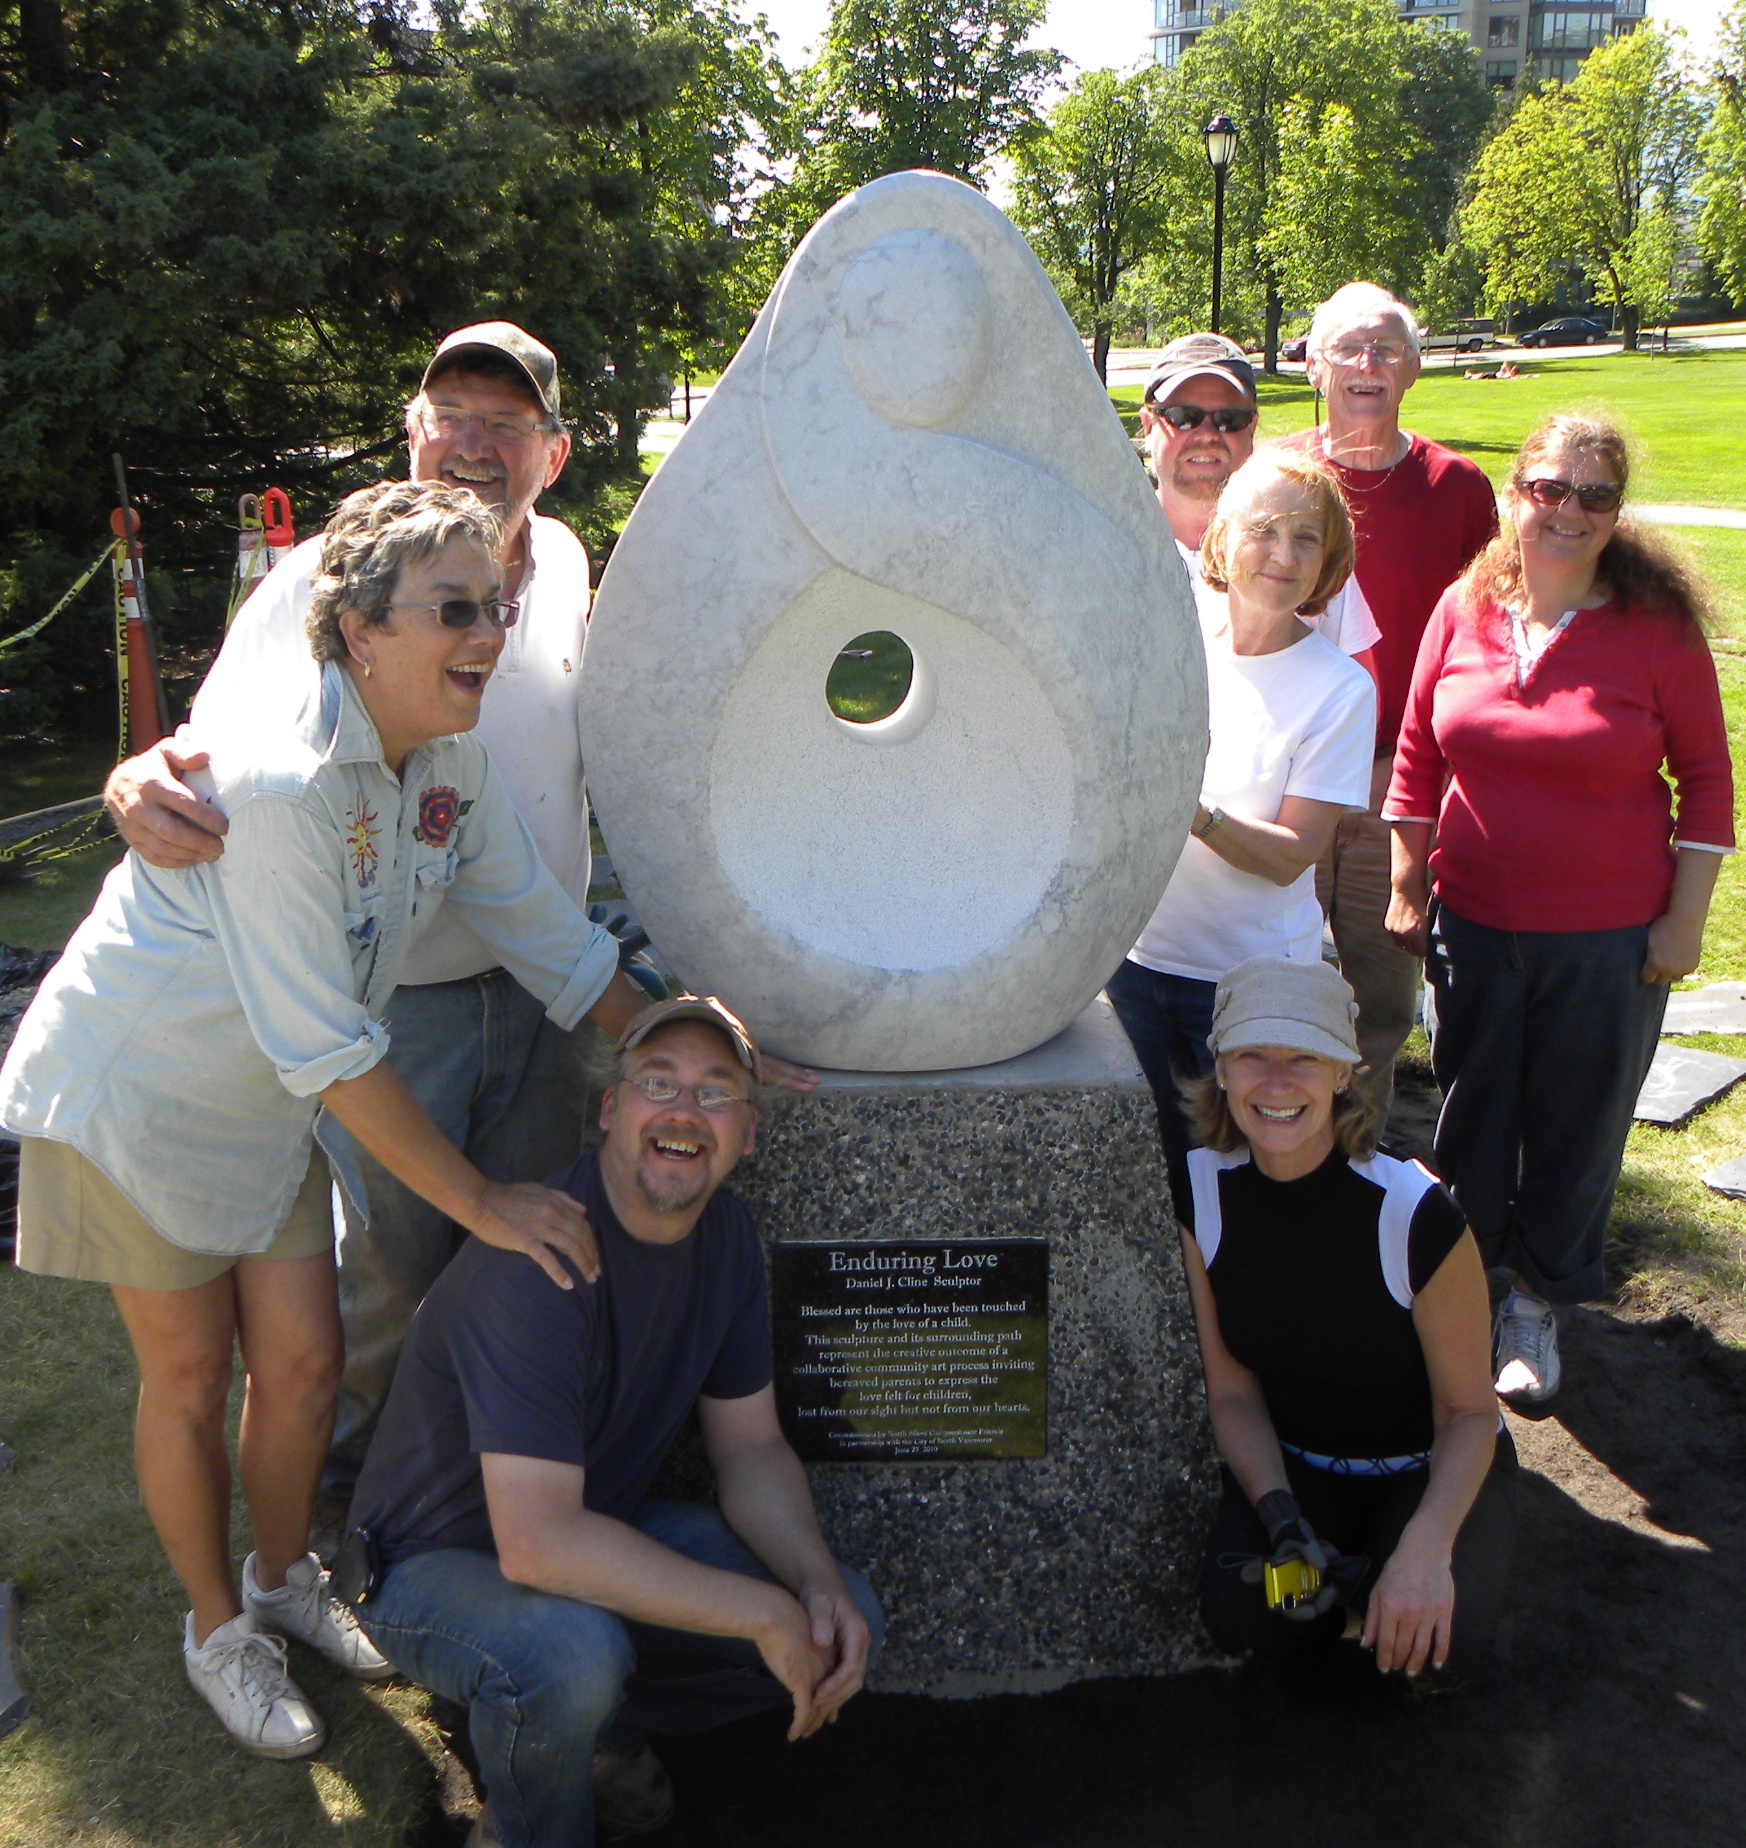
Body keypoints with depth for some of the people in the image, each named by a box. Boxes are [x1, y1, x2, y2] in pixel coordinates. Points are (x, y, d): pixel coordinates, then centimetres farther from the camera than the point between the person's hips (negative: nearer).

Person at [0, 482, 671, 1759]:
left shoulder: (451, 760, -9)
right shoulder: (278, 781, -33)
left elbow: (551, 938, 0)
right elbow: (326, 1051, -31)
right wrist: (486, 1202, -26)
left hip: (265, 1107, 6)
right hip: (137, 1092, -6)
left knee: (304, 1363, 11)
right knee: (191, 1378, 9)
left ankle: (286, 1578, 39)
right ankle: (218, 1626, 33)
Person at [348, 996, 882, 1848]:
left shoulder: (723, 1230, -6)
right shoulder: (541, 1261, -32)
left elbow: (751, 1446, 1)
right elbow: (536, 1544, -38)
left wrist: (817, 1581, -18)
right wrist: (763, 1613, -32)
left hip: (602, 1527, 7)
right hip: (436, 1562, -7)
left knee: (842, 1624, -6)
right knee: (571, 1649, -38)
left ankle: (606, 1723, 16)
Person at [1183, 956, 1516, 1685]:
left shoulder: (1415, 1215, -26)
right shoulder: (1198, 1192, -15)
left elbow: (1470, 1412, -15)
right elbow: (1232, 1389, -7)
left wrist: (1426, 1546, -32)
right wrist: (1280, 1518, -23)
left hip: (1428, 1467, -2)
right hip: (1289, 1460, 2)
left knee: (1446, 1643, -28)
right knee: (1247, 1620, -24)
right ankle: (1341, 1562, 8)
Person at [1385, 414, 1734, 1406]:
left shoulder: (1657, 625, -8)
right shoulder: (1464, 610, -1)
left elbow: (1708, 778, -2)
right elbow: (1418, 757, 7)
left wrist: (1685, 919, -5)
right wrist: (1408, 887, 6)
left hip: (1609, 939, -2)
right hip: (1474, 921, 2)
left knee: (1577, 1129, 11)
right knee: (1472, 1115, 16)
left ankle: (1538, 1304, 33)